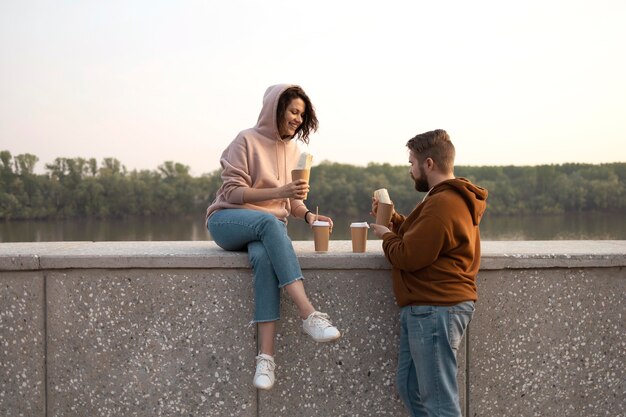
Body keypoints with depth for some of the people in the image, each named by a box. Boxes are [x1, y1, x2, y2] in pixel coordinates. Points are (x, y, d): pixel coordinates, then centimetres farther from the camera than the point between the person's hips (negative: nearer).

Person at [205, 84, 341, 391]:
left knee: (264, 258, -35)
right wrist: (279, 192, -23)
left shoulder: (293, 150, 13)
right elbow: (232, 193, -12)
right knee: (269, 221, -39)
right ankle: (309, 315, -46)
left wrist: (308, 215, -5)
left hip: (269, 227, 4)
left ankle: (266, 356, -43)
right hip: (228, 221, -4)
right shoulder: (247, 141, -6)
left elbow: (291, 200, 17)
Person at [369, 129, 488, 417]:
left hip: (435, 311, -11)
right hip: (425, 308, 11)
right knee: (409, 386, 18)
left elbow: (408, 256, -21)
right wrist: (392, 218, 11)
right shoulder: (452, 198, 17)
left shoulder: (442, 204, -19)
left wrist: (386, 235, -3)